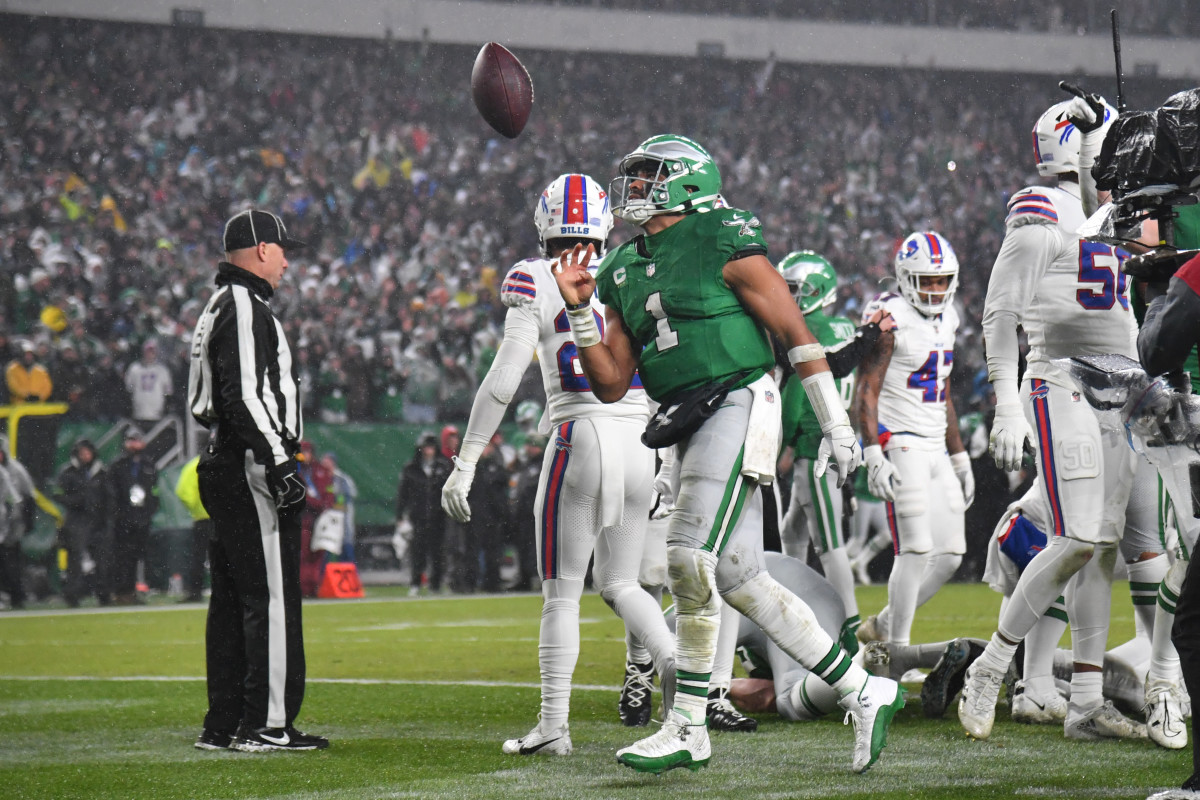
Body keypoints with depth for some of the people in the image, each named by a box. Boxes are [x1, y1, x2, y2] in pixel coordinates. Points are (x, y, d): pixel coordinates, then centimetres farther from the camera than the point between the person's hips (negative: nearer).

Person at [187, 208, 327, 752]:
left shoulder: (220, 308, 21)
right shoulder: (246, 308, -12)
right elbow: (246, 395, -21)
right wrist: (279, 462, -23)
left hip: (223, 466, 11)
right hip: (251, 467, -11)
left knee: (231, 599, 11)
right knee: (271, 596, -10)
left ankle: (223, 725, 14)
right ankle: (266, 724, -11)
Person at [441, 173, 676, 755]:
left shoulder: (537, 281, -2)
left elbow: (503, 381, -7)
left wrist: (465, 463, -3)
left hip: (581, 437, -4)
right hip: (642, 439, 4)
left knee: (561, 593, 5)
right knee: (619, 583, 17)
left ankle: (554, 725, 5)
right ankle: (675, 665, -9)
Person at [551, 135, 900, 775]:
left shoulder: (722, 243, -6)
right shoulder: (623, 272, 16)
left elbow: (794, 333, -5)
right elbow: (611, 385, 16)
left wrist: (835, 424, -6)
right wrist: (579, 312, 3)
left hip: (737, 406, -8)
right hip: (692, 429, 8)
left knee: (691, 558, -17)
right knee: (739, 577, 3)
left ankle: (688, 728, -10)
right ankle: (862, 693, 12)